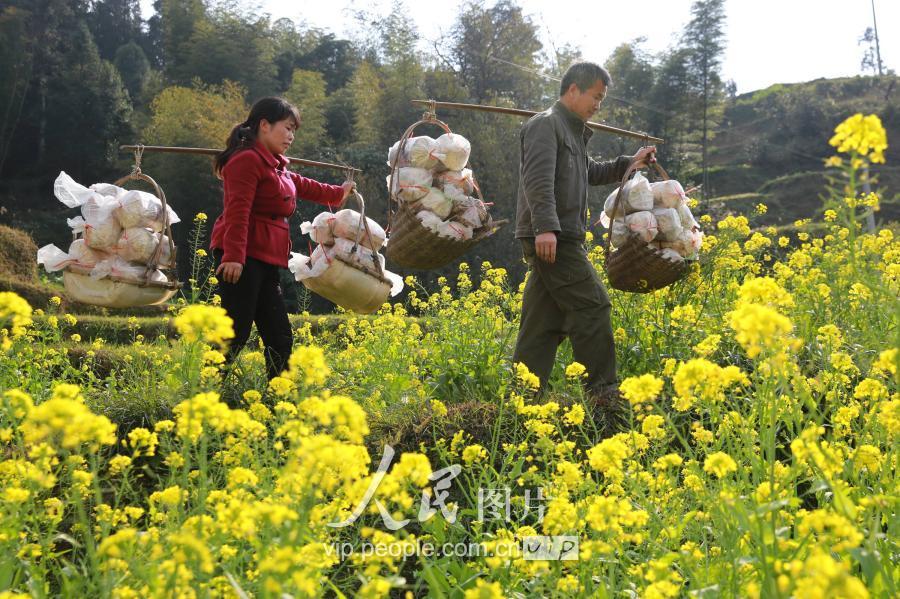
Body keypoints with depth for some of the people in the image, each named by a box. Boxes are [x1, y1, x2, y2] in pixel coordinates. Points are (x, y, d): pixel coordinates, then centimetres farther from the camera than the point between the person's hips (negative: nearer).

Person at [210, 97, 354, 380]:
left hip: (265, 261, 10)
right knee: (235, 334, -13)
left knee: (280, 338, 6)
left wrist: (338, 193, 59)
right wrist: (234, 256, -28)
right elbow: (237, 211, -18)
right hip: (242, 259, -10)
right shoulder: (247, 160, -7)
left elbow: (303, 186, 44)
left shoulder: (275, 167, 24)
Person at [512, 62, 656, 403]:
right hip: (549, 237, -10)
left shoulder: (572, 132, 26)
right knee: (591, 305, -10)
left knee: (545, 321, 7)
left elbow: (591, 173, 41)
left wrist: (628, 164, 29)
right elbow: (538, 178, -20)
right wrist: (546, 226, -30)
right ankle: (601, 389, -7)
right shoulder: (546, 124, -6)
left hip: (559, 237, 10)